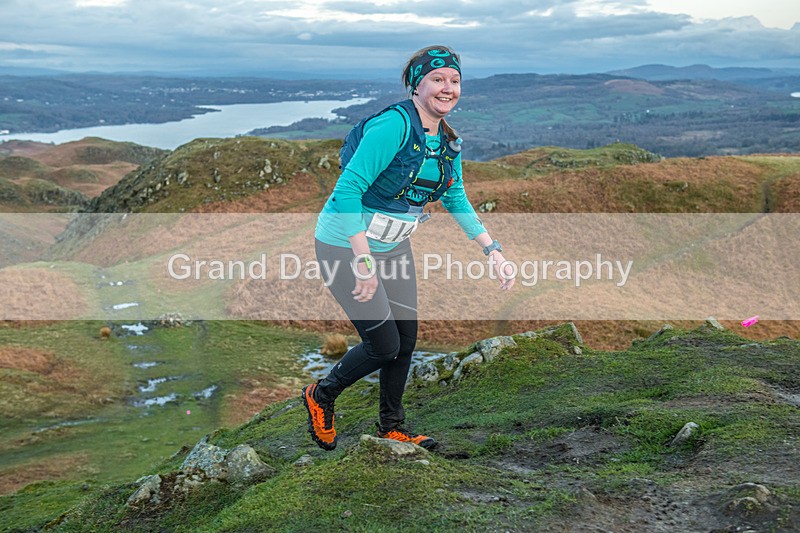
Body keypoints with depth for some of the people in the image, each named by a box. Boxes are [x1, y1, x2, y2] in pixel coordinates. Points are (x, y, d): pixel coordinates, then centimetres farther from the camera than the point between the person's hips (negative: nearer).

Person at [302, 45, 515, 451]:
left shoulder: (447, 141, 1)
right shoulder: (393, 126, -25)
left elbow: (457, 201, 15)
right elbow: (346, 191, -30)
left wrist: (493, 250, 9)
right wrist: (364, 262, -33)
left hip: (393, 246, 8)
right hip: (346, 246, -8)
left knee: (406, 340, 10)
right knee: (384, 345, -4)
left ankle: (392, 426, 32)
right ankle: (321, 396, 24)